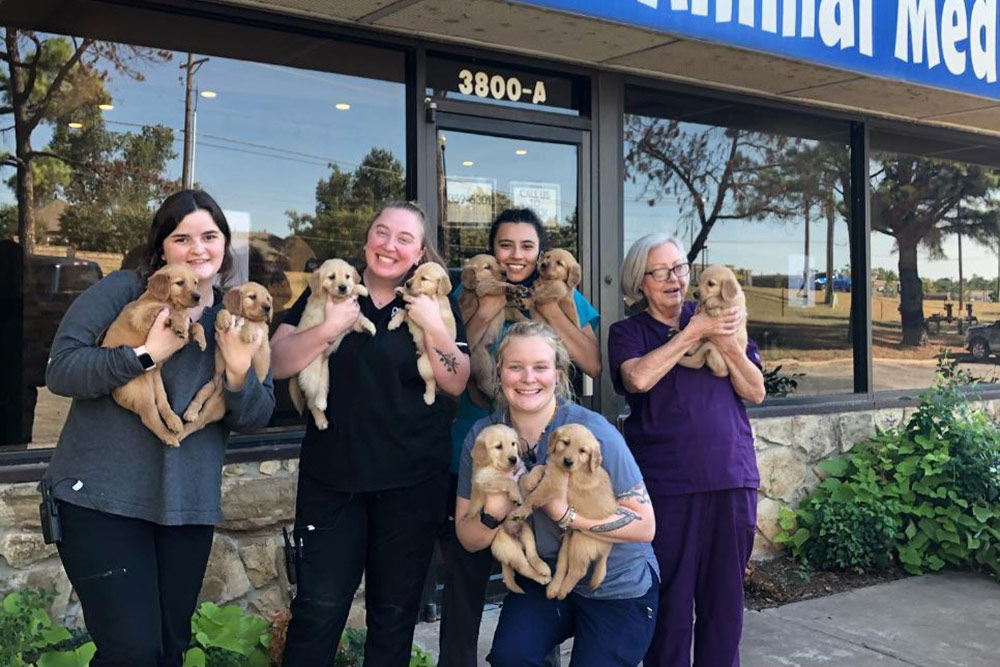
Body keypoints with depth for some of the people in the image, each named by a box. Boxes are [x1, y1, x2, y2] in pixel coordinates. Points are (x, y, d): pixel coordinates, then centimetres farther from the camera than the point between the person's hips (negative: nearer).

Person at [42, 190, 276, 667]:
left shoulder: (236, 321, 6)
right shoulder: (122, 290, -6)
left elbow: (256, 418, 1)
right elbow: (60, 370, -15)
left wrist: (239, 369, -18)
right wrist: (147, 354, -24)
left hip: (188, 507, 5)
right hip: (102, 499, -4)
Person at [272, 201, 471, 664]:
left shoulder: (436, 302, 2)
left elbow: (457, 383, -5)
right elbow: (277, 364, -5)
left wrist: (433, 327, -18)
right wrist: (327, 328, -20)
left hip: (413, 479, 0)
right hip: (332, 474, 0)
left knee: (396, 608, 12)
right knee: (318, 605, 0)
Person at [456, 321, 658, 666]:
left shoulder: (593, 430, -23)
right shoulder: (482, 435, -11)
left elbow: (645, 525, -20)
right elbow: (468, 538, -5)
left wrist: (567, 514, -31)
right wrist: (493, 513, -27)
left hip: (618, 586, -2)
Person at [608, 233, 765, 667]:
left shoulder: (716, 318, 13)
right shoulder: (628, 333, 6)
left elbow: (756, 392, 8)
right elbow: (638, 378, -16)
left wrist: (729, 346, -10)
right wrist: (694, 333, -12)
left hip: (732, 477, 3)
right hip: (666, 482, -2)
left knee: (725, 595, 8)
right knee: (671, 598, 1)